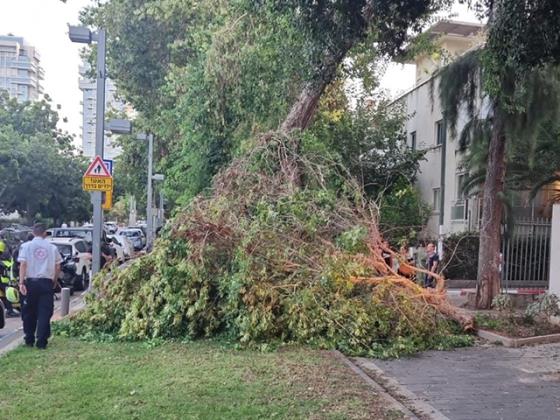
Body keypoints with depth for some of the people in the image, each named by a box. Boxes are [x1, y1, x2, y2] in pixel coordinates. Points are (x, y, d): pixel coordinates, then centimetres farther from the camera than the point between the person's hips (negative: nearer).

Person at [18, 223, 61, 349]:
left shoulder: (27, 246, 1)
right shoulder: (52, 247, 5)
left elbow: (23, 264, -8)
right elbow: (57, 267, 5)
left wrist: (21, 282, -11)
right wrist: (54, 281, 17)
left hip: (31, 282, 0)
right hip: (47, 282, 0)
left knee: (29, 313, 13)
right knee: (44, 313, 2)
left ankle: (29, 340, 20)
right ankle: (42, 342, -2)